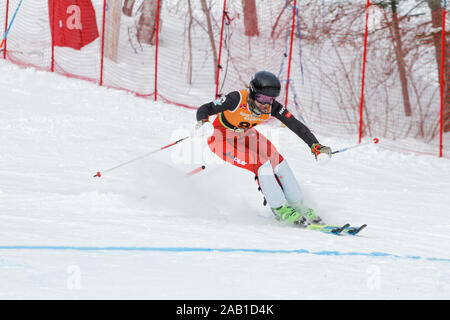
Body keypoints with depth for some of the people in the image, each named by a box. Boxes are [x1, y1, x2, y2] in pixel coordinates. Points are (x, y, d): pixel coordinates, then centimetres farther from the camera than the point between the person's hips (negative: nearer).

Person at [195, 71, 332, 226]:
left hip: (245, 135, 5)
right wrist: (203, 123, -52)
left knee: (277, 161, -12)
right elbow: (204, 109, -30)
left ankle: (297, 206, 1)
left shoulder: (272, 107, -21)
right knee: (260, 163, -23)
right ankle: (280, 209, -11)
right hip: (222, 136, -5)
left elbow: (296, 126, -19)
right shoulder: (238, 99, -34)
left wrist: (315, 145, -29)